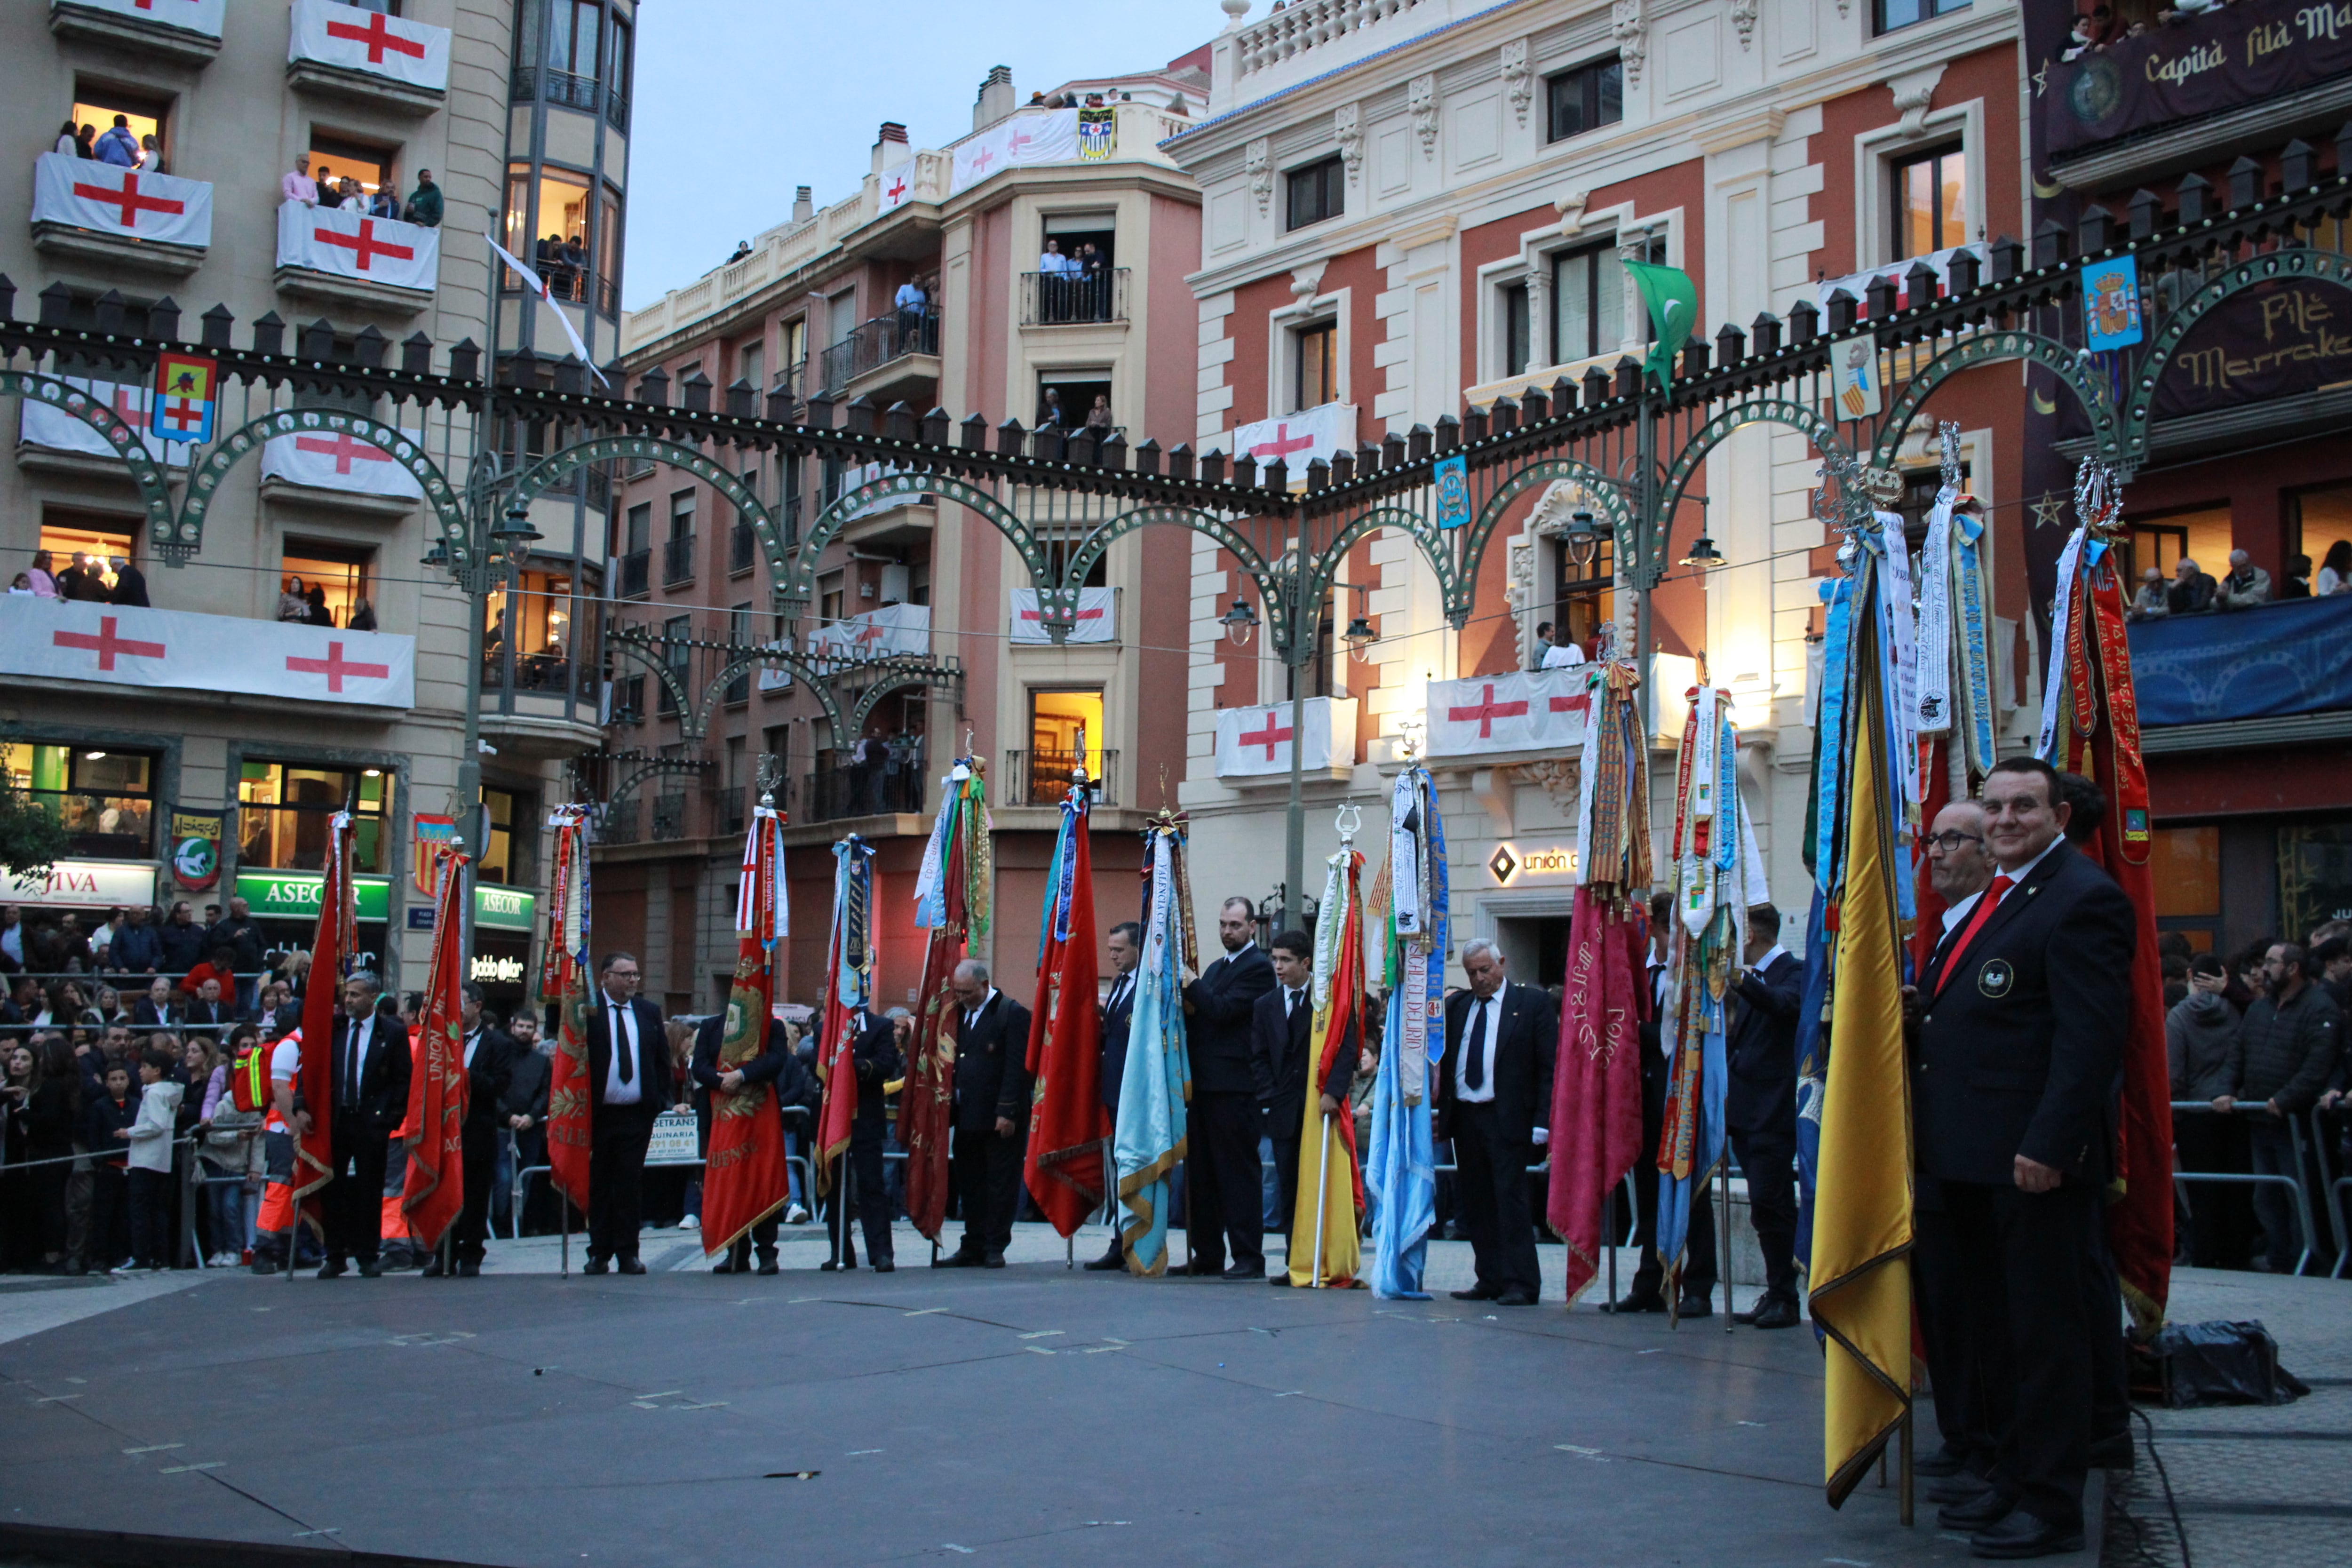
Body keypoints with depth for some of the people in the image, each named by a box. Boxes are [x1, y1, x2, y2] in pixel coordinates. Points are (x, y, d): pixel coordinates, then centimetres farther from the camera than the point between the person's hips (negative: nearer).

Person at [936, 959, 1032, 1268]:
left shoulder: (1012, 1014, -7)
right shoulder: (959, 1013, 14)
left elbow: (1016, 1067, -12)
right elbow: (952, 1060, 15)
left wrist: (1007, 1112, -17)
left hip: (1000, 1119, -7)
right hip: (967, 1116, 7)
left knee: (1000, 1183, 1)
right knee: (970, 1185, 10)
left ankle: (995, 1248, 7)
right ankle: (973, 1246, 17)